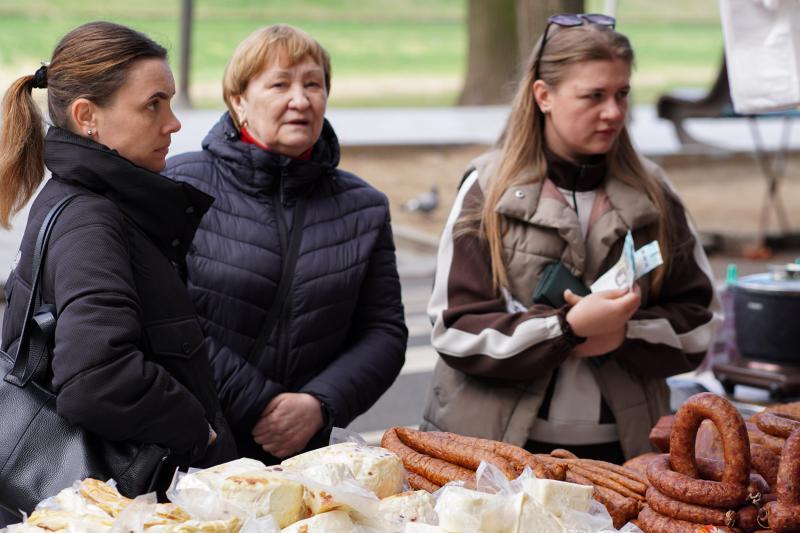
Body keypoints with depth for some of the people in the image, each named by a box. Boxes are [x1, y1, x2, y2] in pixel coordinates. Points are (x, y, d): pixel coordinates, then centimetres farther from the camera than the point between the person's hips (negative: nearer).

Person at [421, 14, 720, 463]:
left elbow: (696, 324, 5)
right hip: (497, 443, -2)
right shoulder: (488, 191, -5)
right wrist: (570, 326, -20)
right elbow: (457, 331, -9)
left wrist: (623, 335, -14)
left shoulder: (651, 195, 3)